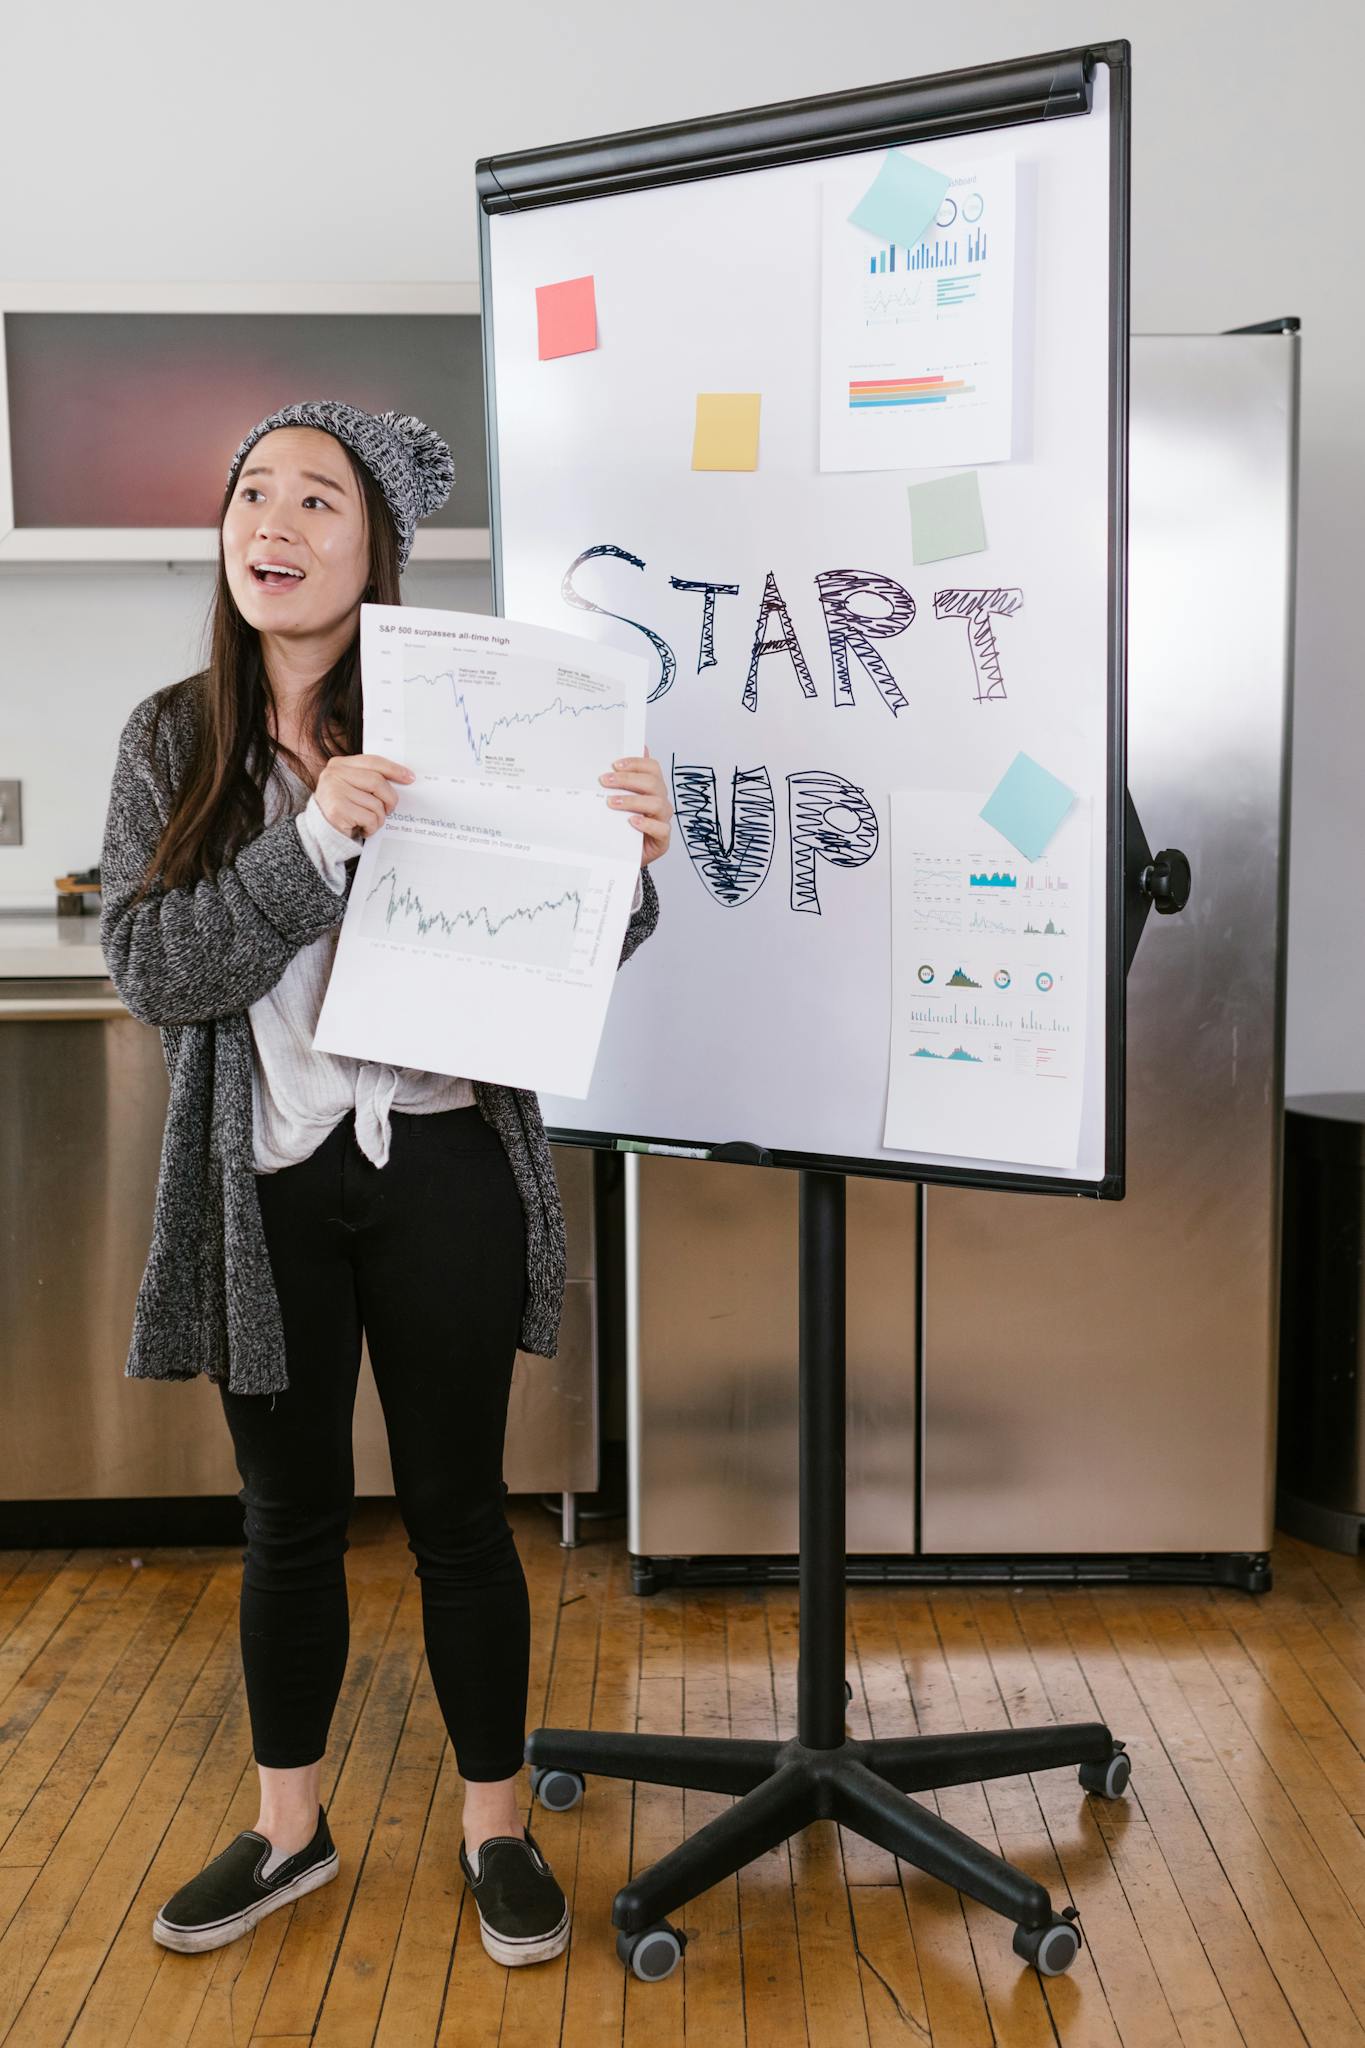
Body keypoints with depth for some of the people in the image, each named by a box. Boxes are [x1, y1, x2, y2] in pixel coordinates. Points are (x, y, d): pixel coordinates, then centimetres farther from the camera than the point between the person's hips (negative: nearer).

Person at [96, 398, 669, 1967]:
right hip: (264, 1184, 2)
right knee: (290, 1513, 16)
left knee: (456, 1508, 10)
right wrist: (313, 841, -23)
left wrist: (627, 865, -23)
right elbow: (152, 968, -10)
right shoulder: (173, 740, 2)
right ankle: (289, 1829, 37)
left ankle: (494, 1828, 30)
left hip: (440, 1171, -2)